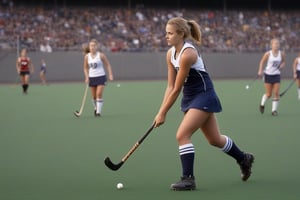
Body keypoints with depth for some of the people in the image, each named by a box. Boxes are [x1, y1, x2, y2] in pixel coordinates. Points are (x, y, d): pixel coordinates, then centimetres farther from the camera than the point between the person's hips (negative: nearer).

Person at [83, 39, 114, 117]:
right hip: (91, 77, 3)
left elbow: (108, 65, 1)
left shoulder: (101, 55, -5)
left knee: (99, 94, -14)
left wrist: (110, 75, -8)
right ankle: (96, 108, 32)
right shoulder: (87, 57, 3)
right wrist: (87, 77, 1)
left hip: (101, 76, -3)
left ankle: (98, 111, -11)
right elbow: (85, 68, 13)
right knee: (94, 96, 7)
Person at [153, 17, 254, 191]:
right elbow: (171, 86, 4)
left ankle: (188, 179, -9)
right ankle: (243, 159, 39)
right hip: (190, 97, 9)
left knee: (182, 135, -17)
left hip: (203, 97, -9)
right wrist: (162, 111, -3)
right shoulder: (171, 54, 1)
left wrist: (163, 113, -15)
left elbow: (177, 89, -21)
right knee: (215, 139, 18)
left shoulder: (188, 54, -25)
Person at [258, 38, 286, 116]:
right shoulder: (268, 54, -10)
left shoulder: (282, 54, -3)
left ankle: (274, 110, 5)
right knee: (269, 94, 1)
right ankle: (262, 104, 31)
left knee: (276, 93, -7)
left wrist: (282, 65, -7)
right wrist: (260, 71, -10)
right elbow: (262, 62, 2)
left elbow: (283, 61, 15)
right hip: (268, 74, -2)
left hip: (276, 75, 2)